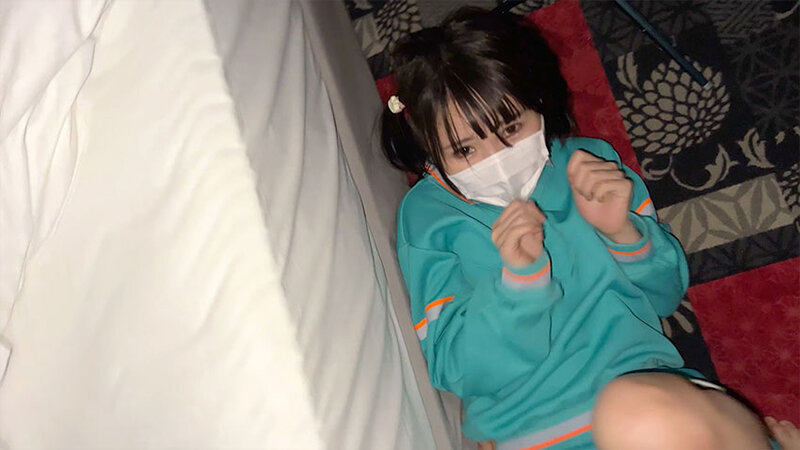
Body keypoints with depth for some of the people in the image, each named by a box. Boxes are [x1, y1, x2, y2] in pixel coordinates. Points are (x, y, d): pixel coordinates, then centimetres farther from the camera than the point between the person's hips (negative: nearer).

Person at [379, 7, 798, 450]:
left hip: (641, 376, 2)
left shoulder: (590, 161, 10)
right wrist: (517, 277, -19)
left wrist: (624, 233, -8)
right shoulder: (426, 214, 3)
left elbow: (665, 295, 12)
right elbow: (456, 370, -3)